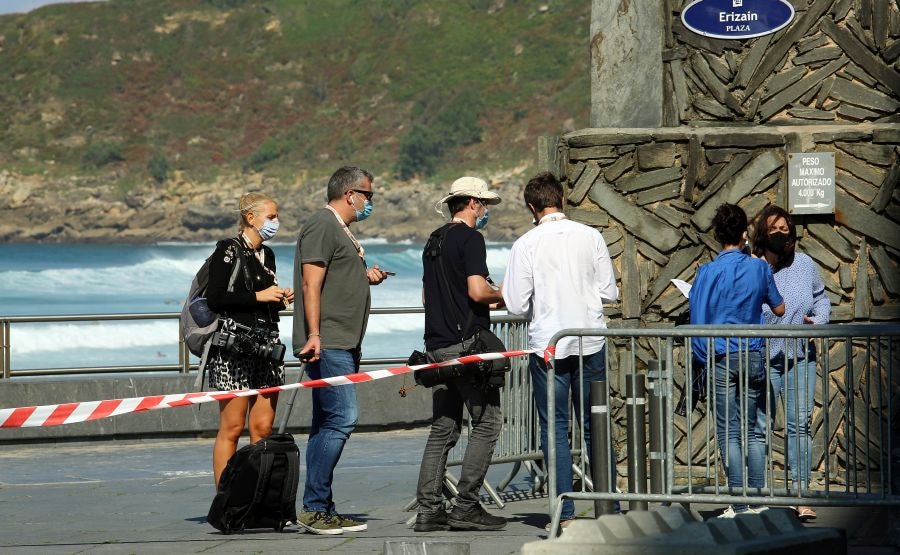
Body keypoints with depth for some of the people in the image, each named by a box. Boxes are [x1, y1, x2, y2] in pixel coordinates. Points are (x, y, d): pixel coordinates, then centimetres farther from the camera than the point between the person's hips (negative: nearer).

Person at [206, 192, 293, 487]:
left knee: (263, 428, 3)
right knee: (232, 428, -7)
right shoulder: (228, 251, -5)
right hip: (234, 347, -7)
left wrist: (281, 298, 8)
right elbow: (215, 298, -15)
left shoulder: (267, 255, 18)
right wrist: (259, 296, -13)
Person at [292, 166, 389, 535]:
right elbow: (311, 284, -16)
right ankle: (314, 508, -15)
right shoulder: (322, 226, -8)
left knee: (327, 425, 8)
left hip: (342, 345, 10)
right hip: (327, 344, -10)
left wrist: (366, 277, 16)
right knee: (341, 419, -15)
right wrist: (314, 334, -21)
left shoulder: (341, 230, 22)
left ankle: (322, 511, 9)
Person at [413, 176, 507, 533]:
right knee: (486, 422, -3)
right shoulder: (469, 238, -9)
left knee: (443, 429, 9)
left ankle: (428, 510, 4)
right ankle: (466, 507, -8)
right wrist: (502, 295, 1)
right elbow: (477, 290, -20)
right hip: (465, 343, -9)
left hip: (436, 345, 9)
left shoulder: (435, 241, 18)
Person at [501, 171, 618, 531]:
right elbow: (609, 292, 3)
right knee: (595, 427, 11)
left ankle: (565, 513, -1)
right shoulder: (591, 237, 0)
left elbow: (515, 305, -7)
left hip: (548, 345, -2)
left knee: (555, 428, 3)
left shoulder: (526, 245, -7)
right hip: (591, 344, 2)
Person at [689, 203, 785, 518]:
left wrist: (703, 358, 5)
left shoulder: (709, 272, -8)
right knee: (755, 431, 10)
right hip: (754, 356, 3)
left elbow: (697, 319, -7)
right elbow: (779, 309, 16)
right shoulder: (759, 268, 3)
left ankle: (739, 504, -5)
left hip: (722, 358, -3)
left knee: (729, 433, -1)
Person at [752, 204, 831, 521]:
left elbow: (821, 298, 19)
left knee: (800, 424, -1)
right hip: (763, 360, -3)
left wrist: (818, 319, -1)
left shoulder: (805, 265, 6)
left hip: (800, 358, 3)